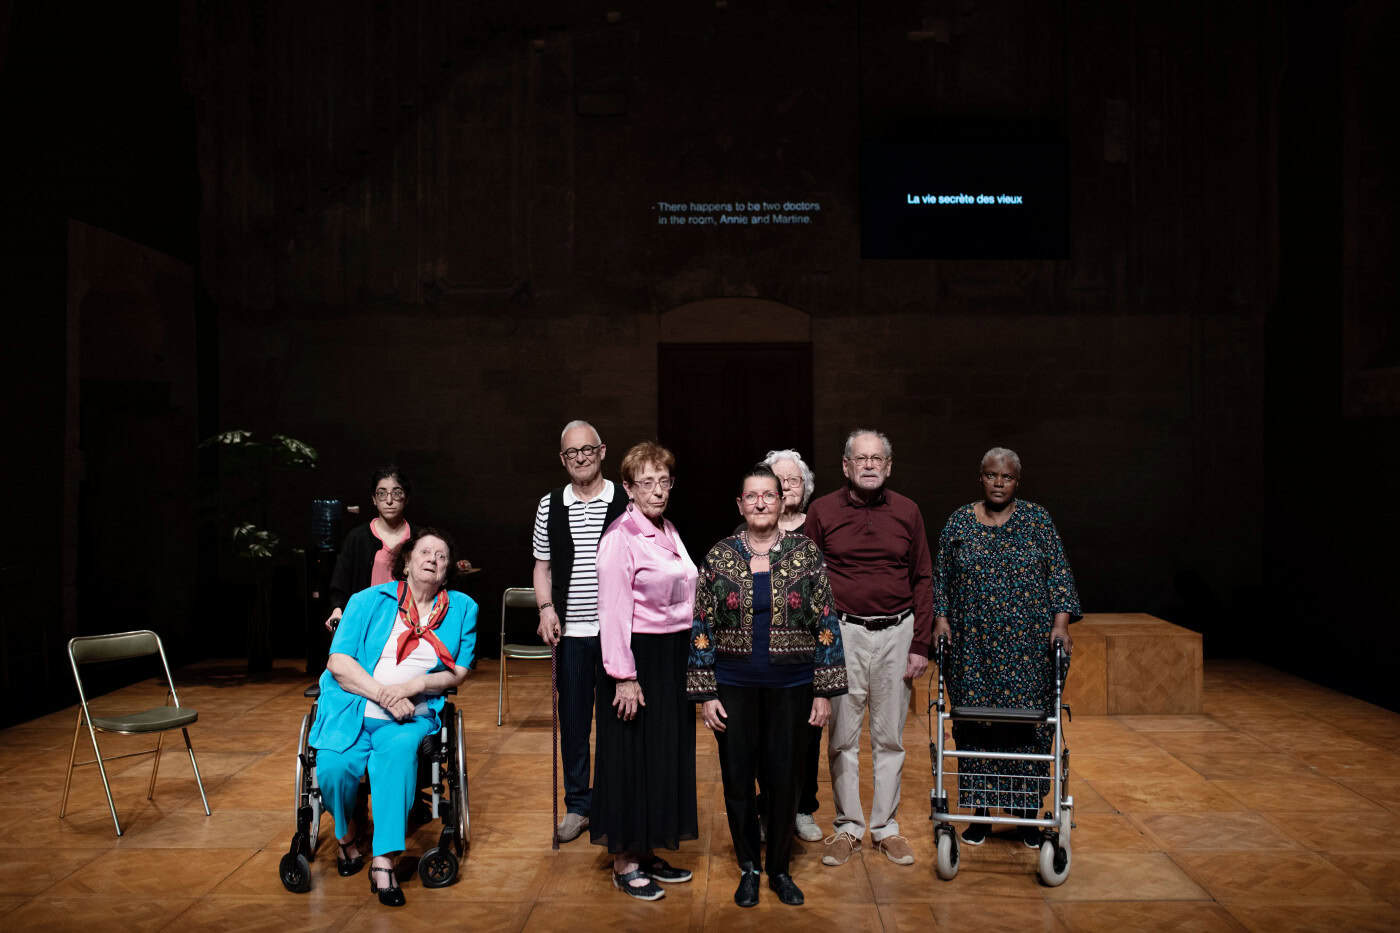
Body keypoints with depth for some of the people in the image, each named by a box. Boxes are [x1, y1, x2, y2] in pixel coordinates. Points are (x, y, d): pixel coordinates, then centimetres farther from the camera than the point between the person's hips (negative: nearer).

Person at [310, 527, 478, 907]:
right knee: (333, 768, -26)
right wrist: (384, 695, -12)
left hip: (410, 716, 0)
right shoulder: (369, 601, 7)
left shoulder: (462, 608, 12)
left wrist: (414, 685, -9)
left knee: (400, 750, -33)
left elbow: (459, 672, 9)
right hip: (353, 707, 0)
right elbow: (338, 662, 0)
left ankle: (384, 861, -29)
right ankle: (347, 833, 7)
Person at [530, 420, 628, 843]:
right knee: (573, 719, 8)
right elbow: (543, 565, 12)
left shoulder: (626, 503, -1)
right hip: (570, 632, 2)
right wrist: (546, 608, -2)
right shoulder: (549, 505, 6)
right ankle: (578, 805, 22)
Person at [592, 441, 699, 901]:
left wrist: (689, 662, 16)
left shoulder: (668, 531, 11)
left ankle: (647, 852, 26)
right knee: (632, 759, 1)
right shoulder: (621, 536, -14)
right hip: (640, 659, -8)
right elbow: (614, 611, -18)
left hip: (674, 659, 8)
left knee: (667, 756, 14)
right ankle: (624, 863, 14)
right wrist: (625, 677, -21)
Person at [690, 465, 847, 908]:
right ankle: (748, 868, 29)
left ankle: (780, 868, 28)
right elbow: (702, 629, 0)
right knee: (737, 778, 8)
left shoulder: (806, 552, -2)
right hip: (735, 687, 1)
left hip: (791, 687, 0)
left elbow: (826, 625, -1)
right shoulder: (718, 556, -2)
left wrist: (825, 691, -4)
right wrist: (705, 693, -3)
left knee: (784, 779, 8)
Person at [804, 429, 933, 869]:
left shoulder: (907, 512, 5)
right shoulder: (822, 512, 1)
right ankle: (847, 828, 18)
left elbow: (923, 579, 7)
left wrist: (920, 645, 1)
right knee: (842, 737, 5)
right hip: (842, 634, -1)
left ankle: (886, 827, 22)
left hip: (896, 633, 1)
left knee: (890, 737, 9)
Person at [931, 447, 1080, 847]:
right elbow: (940, 578, 9)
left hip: (1028, 649, -1)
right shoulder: (959, 521, 7)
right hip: (973, 649, 1)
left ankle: (1027, 813, 14)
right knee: (974, 726, 2)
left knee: (1028, 723, 1)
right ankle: (980, 812, 14)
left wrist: (1060, 623, -9)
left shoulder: (1037, 519, 4)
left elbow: (1059, 575, 2)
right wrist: (941, 619, -3)